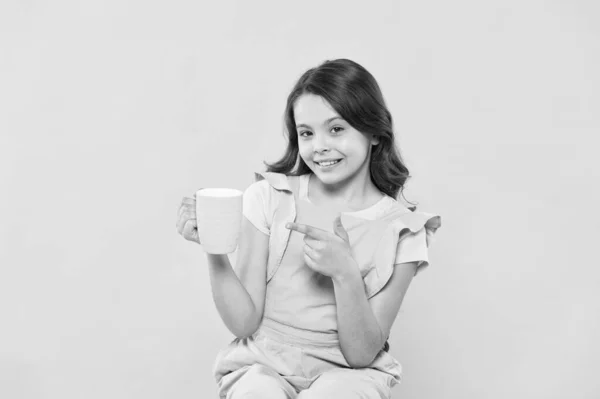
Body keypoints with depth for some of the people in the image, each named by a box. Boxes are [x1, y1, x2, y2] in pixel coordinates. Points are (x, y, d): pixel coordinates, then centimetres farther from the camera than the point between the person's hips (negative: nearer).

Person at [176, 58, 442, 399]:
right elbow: (244, 322, -3)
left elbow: (362, 354, -6)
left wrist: (346, 274, -22)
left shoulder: (402, 231, -4)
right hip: (263, 363, 1)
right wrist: (215, 252, -18)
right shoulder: (269, 198, -1)